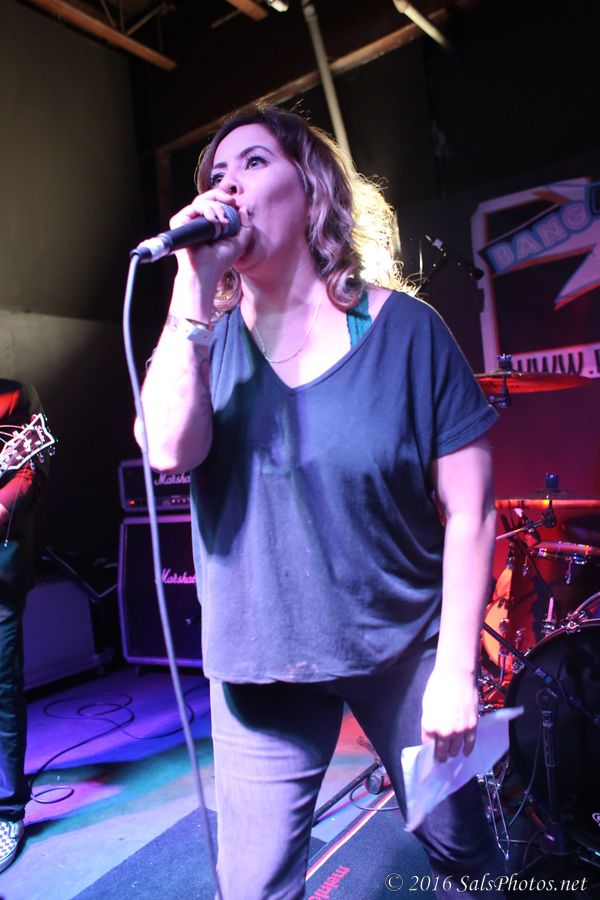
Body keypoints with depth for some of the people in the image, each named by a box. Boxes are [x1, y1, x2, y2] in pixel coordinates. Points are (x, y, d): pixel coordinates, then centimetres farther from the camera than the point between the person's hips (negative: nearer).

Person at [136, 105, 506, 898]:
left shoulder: (407, 330, -10)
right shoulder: (207, 338, -1)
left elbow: (469, 512, -9)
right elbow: (168, 452, -20)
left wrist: (457, 669, -8)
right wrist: (195, 289, -21)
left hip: (402, 647, -1)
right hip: (259, 661, 2)